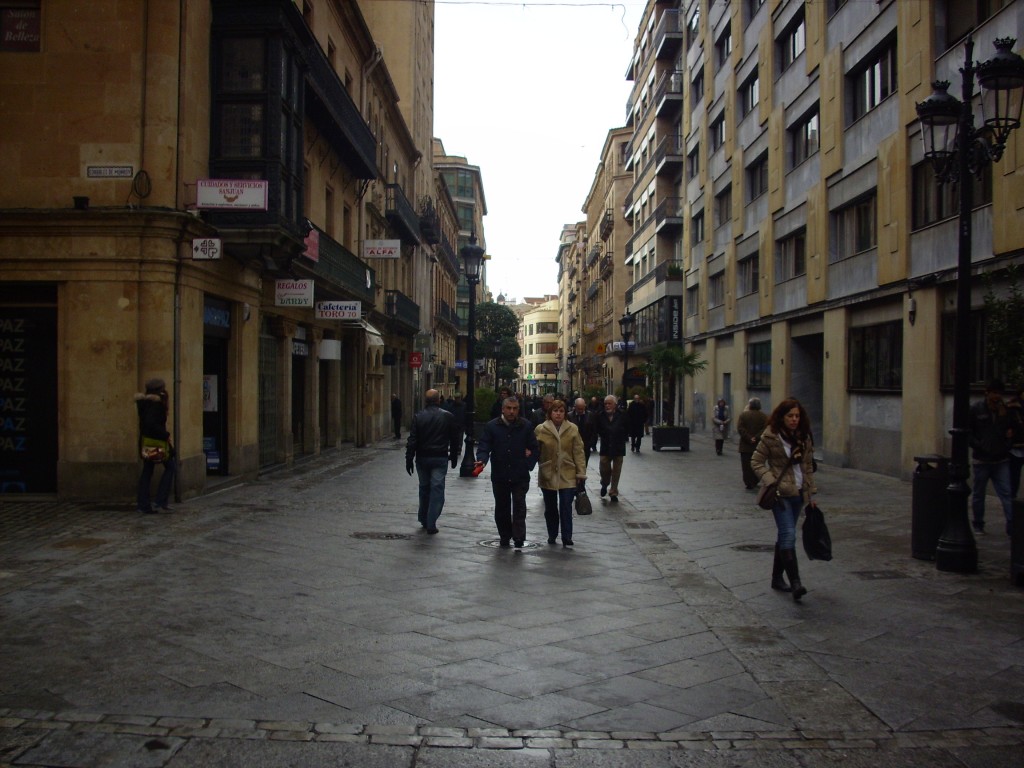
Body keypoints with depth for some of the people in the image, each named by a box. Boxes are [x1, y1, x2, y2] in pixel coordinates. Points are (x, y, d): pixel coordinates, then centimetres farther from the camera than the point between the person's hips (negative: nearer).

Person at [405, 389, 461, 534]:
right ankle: (431, 524, -5)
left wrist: (409, 460, -2)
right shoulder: (448, 416, -3)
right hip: (440, 458, -2)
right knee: (437, 489, 0)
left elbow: (412, 440, -6)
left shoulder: (418, 417, -3)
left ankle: (423, 519, 26)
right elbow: (455, 439, 2)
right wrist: (454, 457, 12)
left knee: (424, 488, 17)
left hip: (422, 458, 2)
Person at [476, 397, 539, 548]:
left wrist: (529, 465, -3)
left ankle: (519, 539, -9)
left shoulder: (526, 426, 3)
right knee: (501, 508, 11)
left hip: (520, 475, -1)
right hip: (499, 476, 1)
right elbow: (484, 447, -4)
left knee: (519, 506, -9)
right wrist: (482, 460, -23)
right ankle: (505, 537, 23)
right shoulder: (491, 426, 1)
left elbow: (534, 449, 8)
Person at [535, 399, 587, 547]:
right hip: (548, 475, 1)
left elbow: (578, 453, -1)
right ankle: (552, 536, 29)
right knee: (550, 509, 14)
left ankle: (567, 538, 5)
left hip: (567, 475, -1)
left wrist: (581, 473, -3)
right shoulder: (540, 429, -3)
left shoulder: (572, 429, -1)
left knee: (566, 508, -3)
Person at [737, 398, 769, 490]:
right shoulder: (764, 416, 0)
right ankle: (755, 482, 19)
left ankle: (749, 483, -3)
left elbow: (740, 429, -11)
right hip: (759, 445, 1)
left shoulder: (743, 415, -1)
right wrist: (757, 437, -14)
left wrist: (749, 438, -14)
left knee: (747, 466, 2)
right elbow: (765, 429, -11)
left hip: (746, 445, -1)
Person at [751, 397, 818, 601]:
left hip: (798, 493, 6)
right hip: (781, 493, -6)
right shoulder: (770, 436, -9)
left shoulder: (804, 437, 7)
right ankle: (795, 583, -19)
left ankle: (777, 578, 24)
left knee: (784, 536, 13)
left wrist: (811, 494, 13)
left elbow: (808, 467, 14)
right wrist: (771, 483, -17)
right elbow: (756, 462, -6)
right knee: (788, 535, -15)